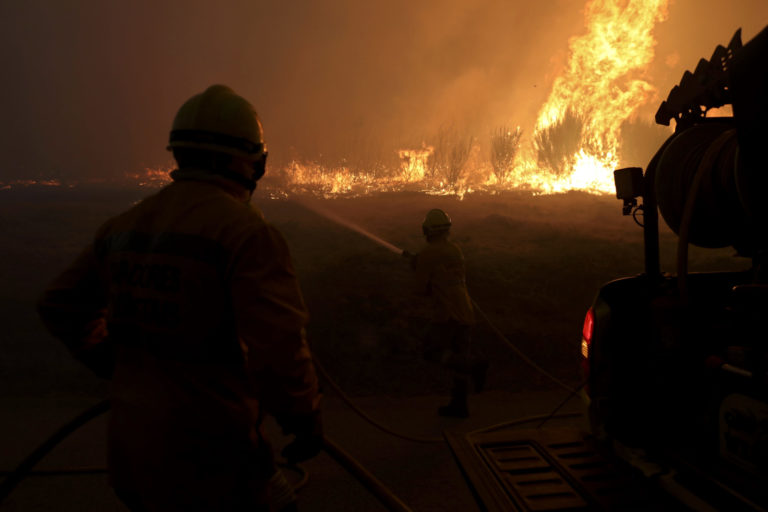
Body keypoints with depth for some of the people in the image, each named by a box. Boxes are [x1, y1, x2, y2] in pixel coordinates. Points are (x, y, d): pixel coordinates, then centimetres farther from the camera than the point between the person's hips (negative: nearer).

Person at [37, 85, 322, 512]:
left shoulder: (127, 224, 3)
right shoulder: (248, 231, -19)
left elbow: (62, 307, 13)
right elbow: (279, 350, -27)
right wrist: (306, 419, -9)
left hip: (130, 437, 7)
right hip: (207, 452, -7)